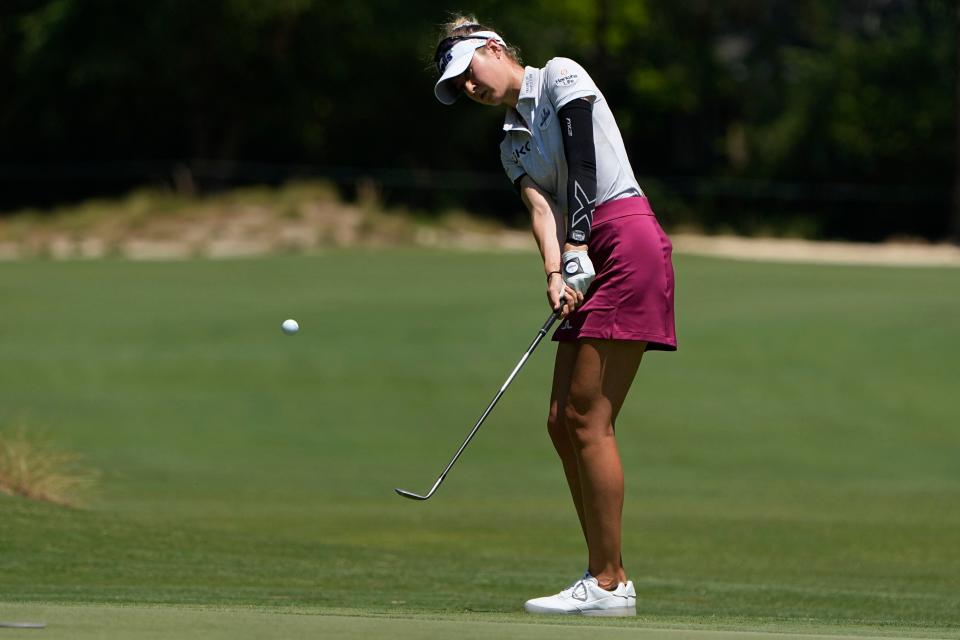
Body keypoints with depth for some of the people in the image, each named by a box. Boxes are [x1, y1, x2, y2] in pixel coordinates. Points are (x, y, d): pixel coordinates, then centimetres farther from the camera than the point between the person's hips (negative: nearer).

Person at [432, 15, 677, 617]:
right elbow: (542, 207, 5)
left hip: (627, 241, -9)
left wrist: (577, 249, -17)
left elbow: (584, 161, -10)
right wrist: (555, 274, -13)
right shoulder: (513, 144, 22)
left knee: (588, 419, -12)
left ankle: (609, 584, -11)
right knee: (563, 422, 3)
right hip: (589, 258, 9)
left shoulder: (560, 76, 2)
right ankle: (605, 575, 6)